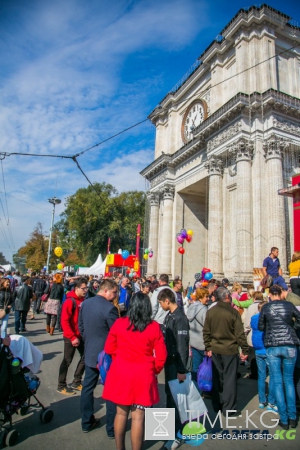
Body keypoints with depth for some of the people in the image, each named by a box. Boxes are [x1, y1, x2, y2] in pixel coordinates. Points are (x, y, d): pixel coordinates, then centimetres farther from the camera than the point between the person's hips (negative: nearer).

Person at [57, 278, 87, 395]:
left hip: (81, 335, 8)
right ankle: (61, 386, 23)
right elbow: (64, 321, -22)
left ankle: (76, 382, 29)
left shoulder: (83, 300, 3)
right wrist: (72, 337, -22)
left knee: (85, 357, 13)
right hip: (71, 337, -7)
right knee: (67, 361, 5)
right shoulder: (70, 301, -20)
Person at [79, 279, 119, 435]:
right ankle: (112, 428, 21)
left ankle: (86, 422, 32)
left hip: (90, 353, 7)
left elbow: (81, 326, 8)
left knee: (87, 387, 18)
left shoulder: (85, 303, -1)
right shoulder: (109, 308, -25)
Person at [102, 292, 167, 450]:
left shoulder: (119, 323, -8)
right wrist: (154, 370, 11)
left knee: (121, 413, 18)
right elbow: (161, 355, -7)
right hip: (143, 375, -2)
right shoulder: (154, 326, -11)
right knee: (138, 417, 9)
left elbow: (109, 349, 3)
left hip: (121, 372, 2)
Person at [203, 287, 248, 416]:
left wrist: (208, 348, 10)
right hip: (230, 350, -4)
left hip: (215, 350, 4)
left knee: (217, 377, 16)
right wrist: (244, 350, -3)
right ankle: (229, 409, 15)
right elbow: (240, 333, -12)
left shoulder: (210, 312, -2)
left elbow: (206, 332, 2)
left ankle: (217, 405, 29)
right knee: (229, 379, 7)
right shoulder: (233, 312, -15)